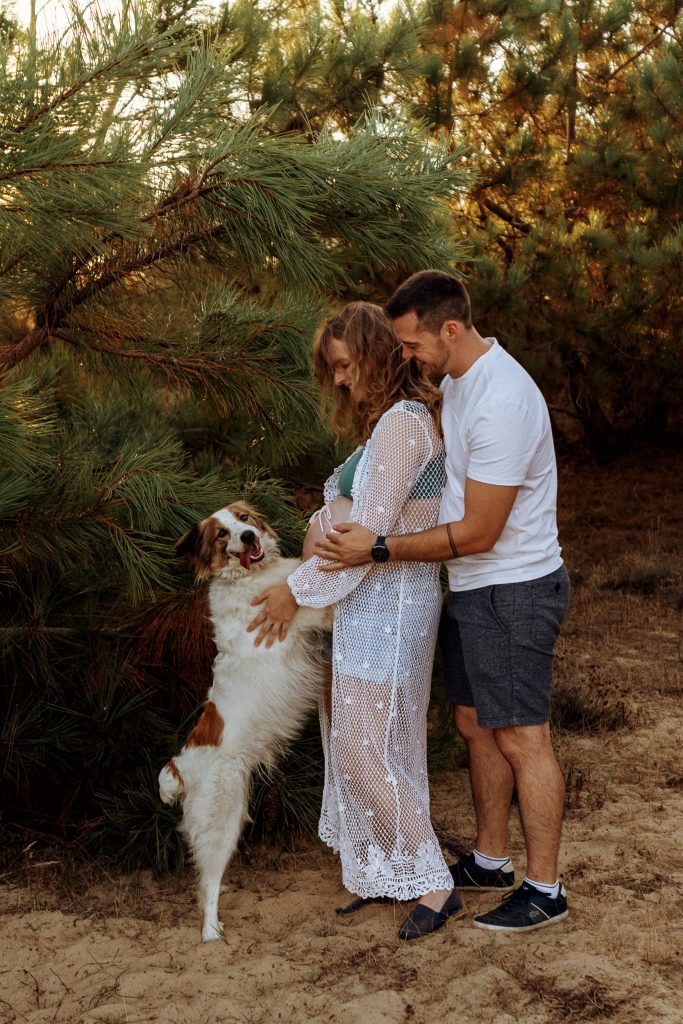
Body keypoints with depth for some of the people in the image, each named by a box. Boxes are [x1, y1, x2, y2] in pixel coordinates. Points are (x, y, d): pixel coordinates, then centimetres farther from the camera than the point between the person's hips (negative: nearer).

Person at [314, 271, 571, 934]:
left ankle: (544, 890, 12)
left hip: (512, 592, -10)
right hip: (471, 588, 10)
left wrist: (379, 549, -20)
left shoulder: (501, 404, -26)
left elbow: (477, 533, -24)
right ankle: (490, 861, 31)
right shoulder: (456, 380, 6)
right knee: (475, 724, 17)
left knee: (520, 736, -1)